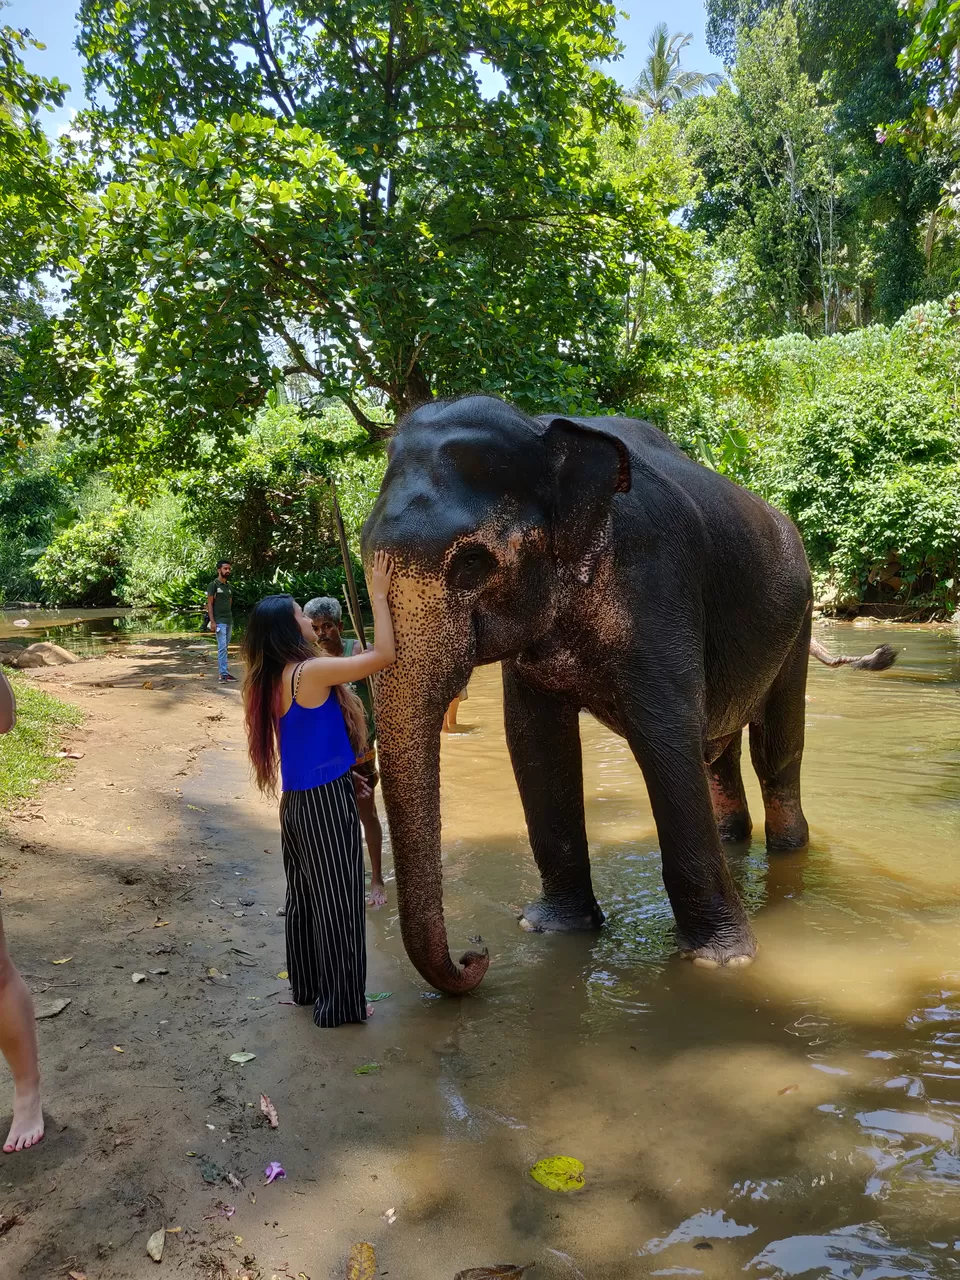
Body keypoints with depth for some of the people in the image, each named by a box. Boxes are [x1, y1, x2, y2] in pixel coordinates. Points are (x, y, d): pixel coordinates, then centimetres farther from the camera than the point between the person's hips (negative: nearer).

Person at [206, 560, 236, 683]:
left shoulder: (228, 586, 15)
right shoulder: (213, 585, -5)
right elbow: (209, 604, -8)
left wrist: (231, 620, 11)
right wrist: (212, 622, -15)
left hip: (229, 621, 7)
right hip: (219, 621, -7)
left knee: (224, 647, 9)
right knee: (222, 647, -10)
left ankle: (224, 671, 12)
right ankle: (224, 674, -10)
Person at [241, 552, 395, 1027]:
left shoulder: (272, 680, 5)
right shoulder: (311, 672, -21)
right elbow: (384, 654, -22)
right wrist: (378, 595, -13)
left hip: (298, 802, 9)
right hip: (325, 802, -9)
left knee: (305, 896, 20)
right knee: (338, 902, 4)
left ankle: (306, 986, 34)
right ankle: (341, 1003, 16)